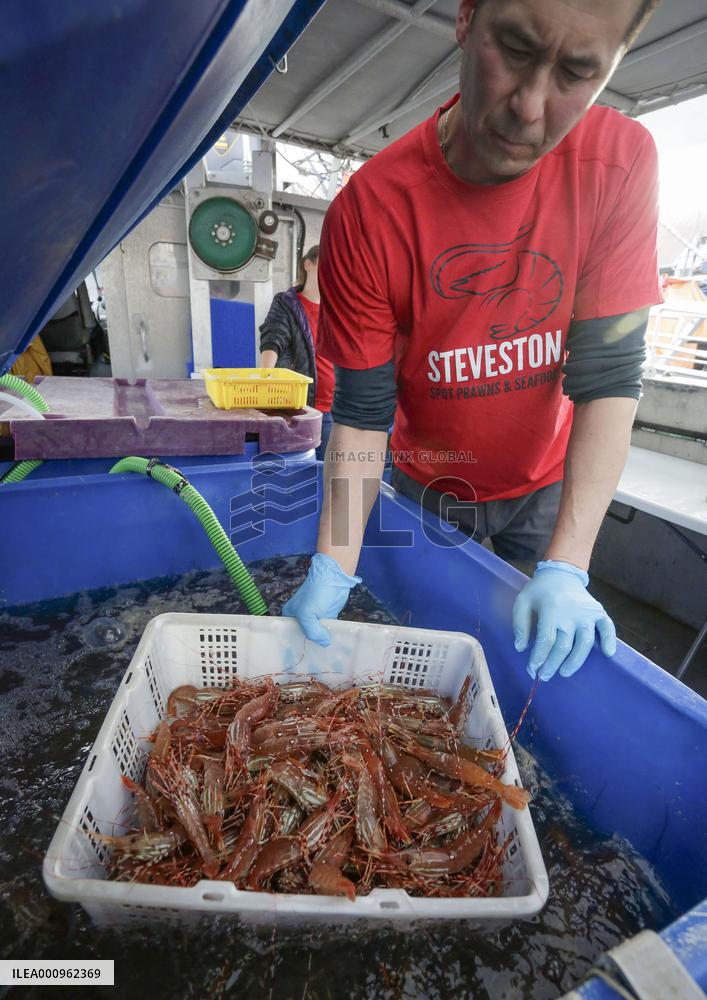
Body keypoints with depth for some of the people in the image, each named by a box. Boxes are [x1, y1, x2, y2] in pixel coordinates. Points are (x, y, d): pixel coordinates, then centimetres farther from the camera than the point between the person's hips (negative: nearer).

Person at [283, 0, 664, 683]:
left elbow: (609, 375, -21)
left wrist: (566, 570, -26)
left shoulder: (621, 164, -18)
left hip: (548, 485, 2)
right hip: (428, 490, 0)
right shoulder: (368, 212, -22)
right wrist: (335, 569, -26)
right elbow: (362, 410, -20)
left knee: (547, 653, 18)